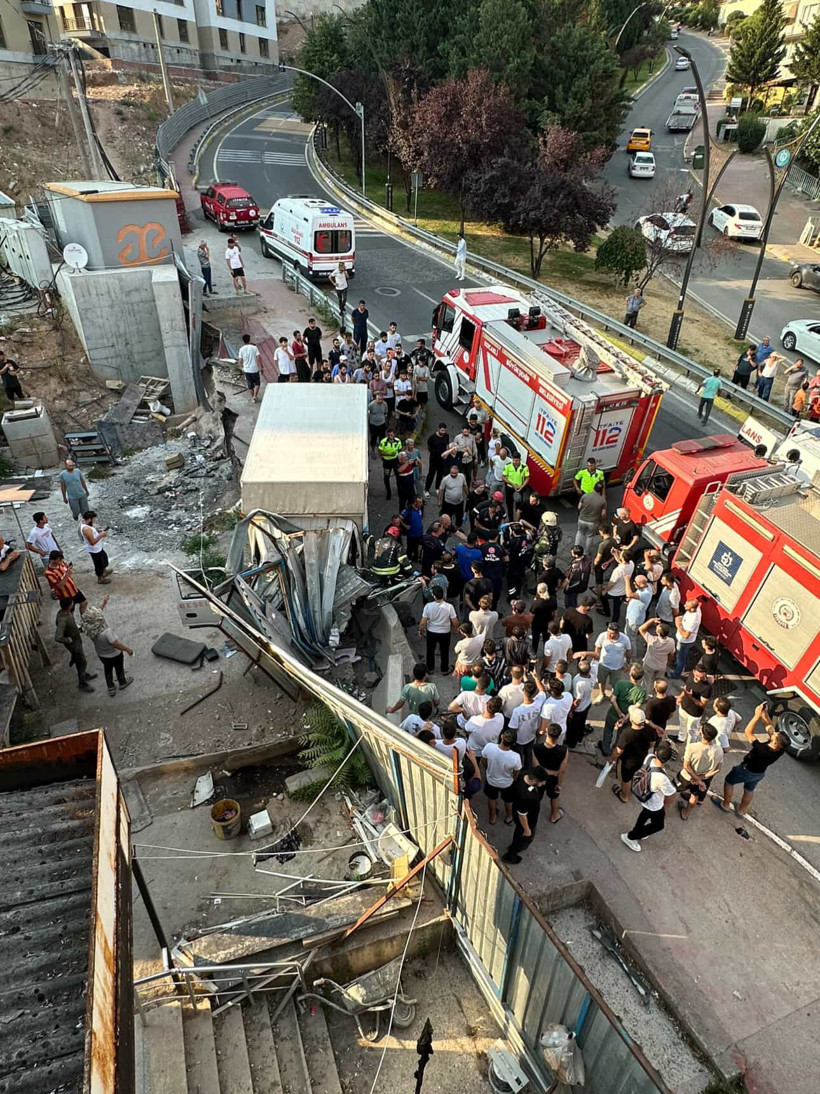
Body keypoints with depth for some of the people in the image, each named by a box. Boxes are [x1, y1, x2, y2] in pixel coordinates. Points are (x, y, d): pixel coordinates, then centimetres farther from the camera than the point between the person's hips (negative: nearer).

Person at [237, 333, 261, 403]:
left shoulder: (241, 349, -4)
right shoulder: (254, 347, -9)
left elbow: (240, 360, -3)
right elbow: (258, 357, -14)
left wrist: (242, 367, 15)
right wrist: (258, 365, -1)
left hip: (246, 369, 2)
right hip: (254, 369, -2)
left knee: (250, 384, 14)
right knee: (257, 383, 15)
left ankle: (253, 398, 23)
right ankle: (255, 396, 2)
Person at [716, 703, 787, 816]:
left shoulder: (762, 749, -46)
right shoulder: (780, 748, -29)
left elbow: (748, 732, -38)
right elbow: (770, 728, -17)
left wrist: (757, 715, -38)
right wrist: (765, 714, -26)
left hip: (746, 770, -6)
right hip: (760, 773, 6)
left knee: (729, 781, 22)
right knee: (749, 790, 30)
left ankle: (725, 805, 39)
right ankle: (741, 810, 52)